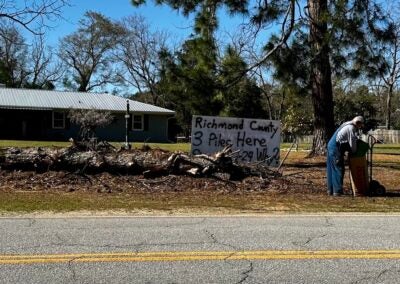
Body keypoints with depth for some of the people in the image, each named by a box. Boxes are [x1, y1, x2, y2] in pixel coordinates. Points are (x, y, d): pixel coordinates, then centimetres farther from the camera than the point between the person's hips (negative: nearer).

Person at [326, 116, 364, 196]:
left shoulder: (347, 125, 19)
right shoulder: (351, 128, -11)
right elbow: (352, 144, -7)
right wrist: (354, 151, 9)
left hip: (331, 145, 10)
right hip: (336, 148, -10)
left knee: (332, 169, 13)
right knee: (339, 169, -5)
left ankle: (331, 190, 19)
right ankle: (337, 191, -4)